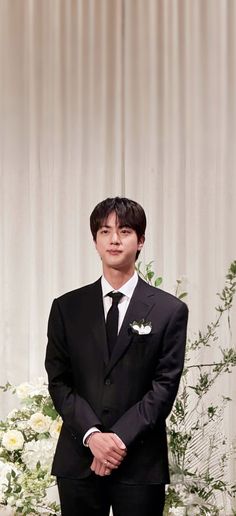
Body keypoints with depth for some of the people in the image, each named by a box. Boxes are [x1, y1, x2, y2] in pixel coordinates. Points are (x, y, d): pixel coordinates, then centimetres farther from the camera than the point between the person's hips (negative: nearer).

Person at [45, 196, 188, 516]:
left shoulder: (170, 310, 1)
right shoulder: (67, 308, 8)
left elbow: (164, 386, -4)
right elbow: (59, 382, 3)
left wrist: (120, 437, -13)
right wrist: (93, 435, -11)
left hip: (141, 464, -2)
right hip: (78, 461, 2)